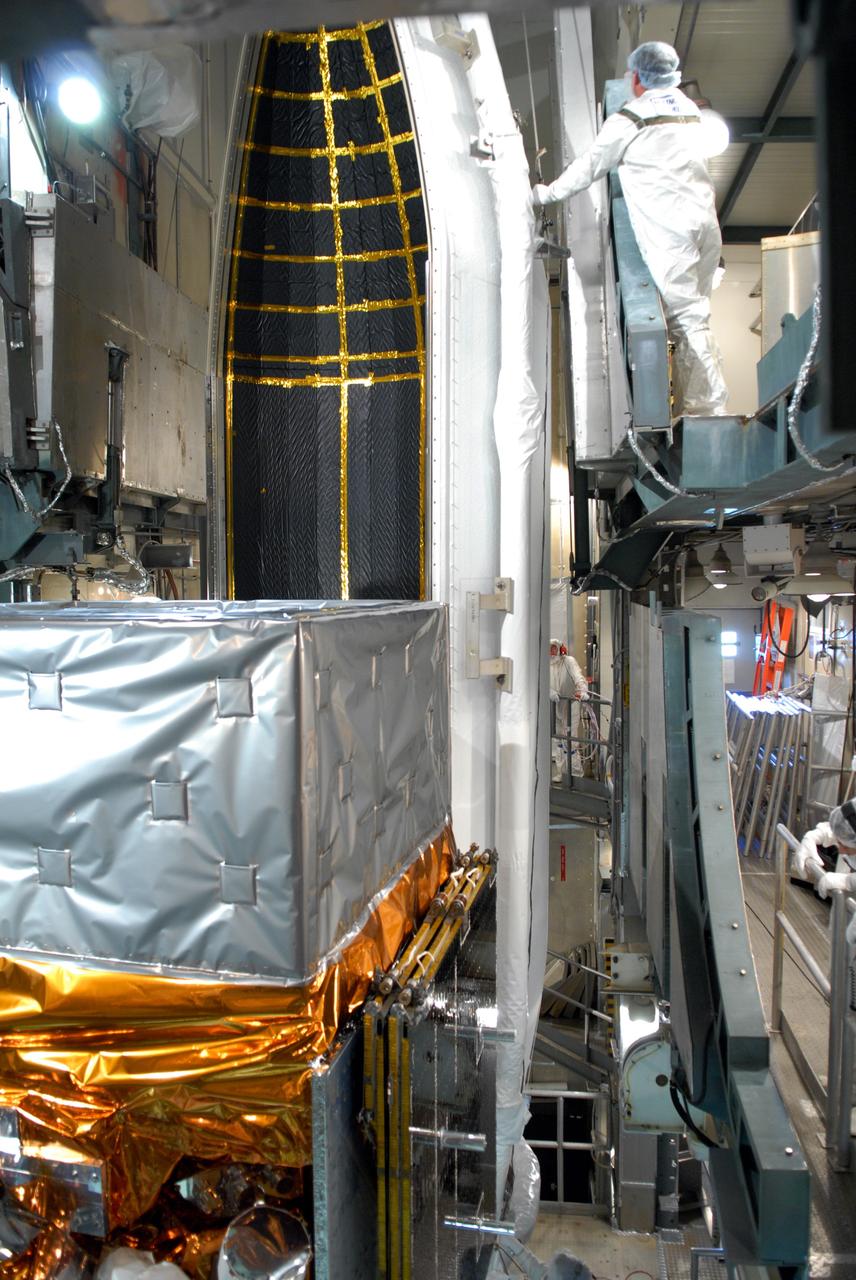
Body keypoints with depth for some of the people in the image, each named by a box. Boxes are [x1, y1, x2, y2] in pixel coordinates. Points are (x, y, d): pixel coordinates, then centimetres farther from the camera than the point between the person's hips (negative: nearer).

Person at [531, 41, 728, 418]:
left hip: (669, 230, -7)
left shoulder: (628, 120, -1)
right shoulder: (690, 110, 19)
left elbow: (589, 167, 8)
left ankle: (710, 409, -11)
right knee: (692, 313, 11)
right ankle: (693, 405, 15)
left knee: (688, 320, -9)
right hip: (705, 222, 7)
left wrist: (546, 193, 23)